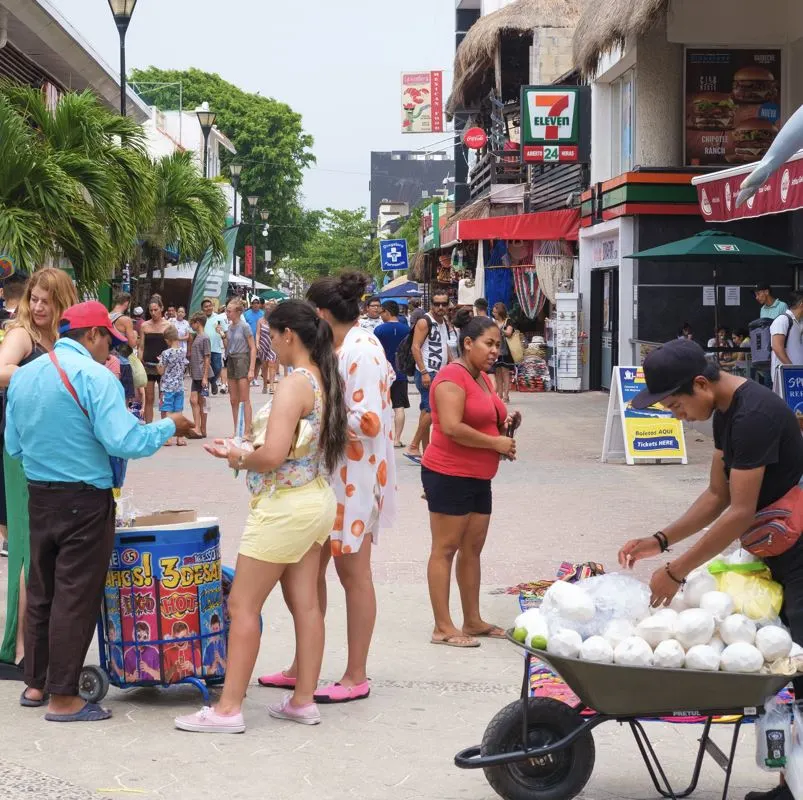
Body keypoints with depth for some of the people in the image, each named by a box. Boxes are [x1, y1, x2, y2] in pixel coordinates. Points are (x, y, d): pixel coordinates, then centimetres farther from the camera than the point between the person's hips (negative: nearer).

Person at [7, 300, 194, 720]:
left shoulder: (22, 376, 6)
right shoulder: (94, 376, -16)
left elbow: (13, 445, 11)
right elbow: (124, 442, -23)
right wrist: (168, 426, -8)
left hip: (39, 497, 7)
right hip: (85, 501, -7)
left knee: (40, 592, 17)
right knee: (75, 598, 0)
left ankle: (36, 683, 27)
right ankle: (62, 698, 5)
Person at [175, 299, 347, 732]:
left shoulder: (293, 385, -20)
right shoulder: (325, 380, 8)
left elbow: (271, 456, -27)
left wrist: (238, 457, -8)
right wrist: (244, 453, 13)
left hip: (283, 507, -9)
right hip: (317, 501, 9)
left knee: (242, 605, -2)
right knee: (305, 604, 12)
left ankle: (228, 708, 1)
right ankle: (303, 700, 18)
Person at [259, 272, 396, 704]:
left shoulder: (362, 350, -19)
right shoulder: (342, 348, 12)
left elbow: (367, 421, -25)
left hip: (355, 477, -10)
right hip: (329, 473, 10)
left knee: (353, 572, 0)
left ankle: (356, 677, 11)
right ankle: (302, 667, 24)